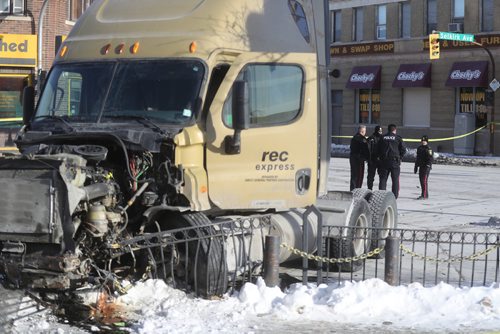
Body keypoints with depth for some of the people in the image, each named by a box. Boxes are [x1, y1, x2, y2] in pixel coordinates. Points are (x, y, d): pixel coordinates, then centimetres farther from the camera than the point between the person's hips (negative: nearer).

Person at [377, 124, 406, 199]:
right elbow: (403, 149, -4)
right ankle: (395, 196, 0)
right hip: (395, 161, -2)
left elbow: (378, 150, 7)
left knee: (383, 179, 7)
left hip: (383, 161, 2)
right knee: (395, 180, 4)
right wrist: (400, 158, 8)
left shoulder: (382, 138, 6)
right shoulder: (398, 138, -1)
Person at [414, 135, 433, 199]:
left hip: (426, 167, -8)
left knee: (424, 181, -13)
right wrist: (416, 167, 22)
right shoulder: (419, 148, 15)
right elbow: (417, 158, 22)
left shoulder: (428, 149, -10)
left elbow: (431, 158, -16)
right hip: (421, 167, 8)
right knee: (421, 180, 11)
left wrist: (428, 165, -25)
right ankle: (425, 194, 20)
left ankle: (424, 195, -13)